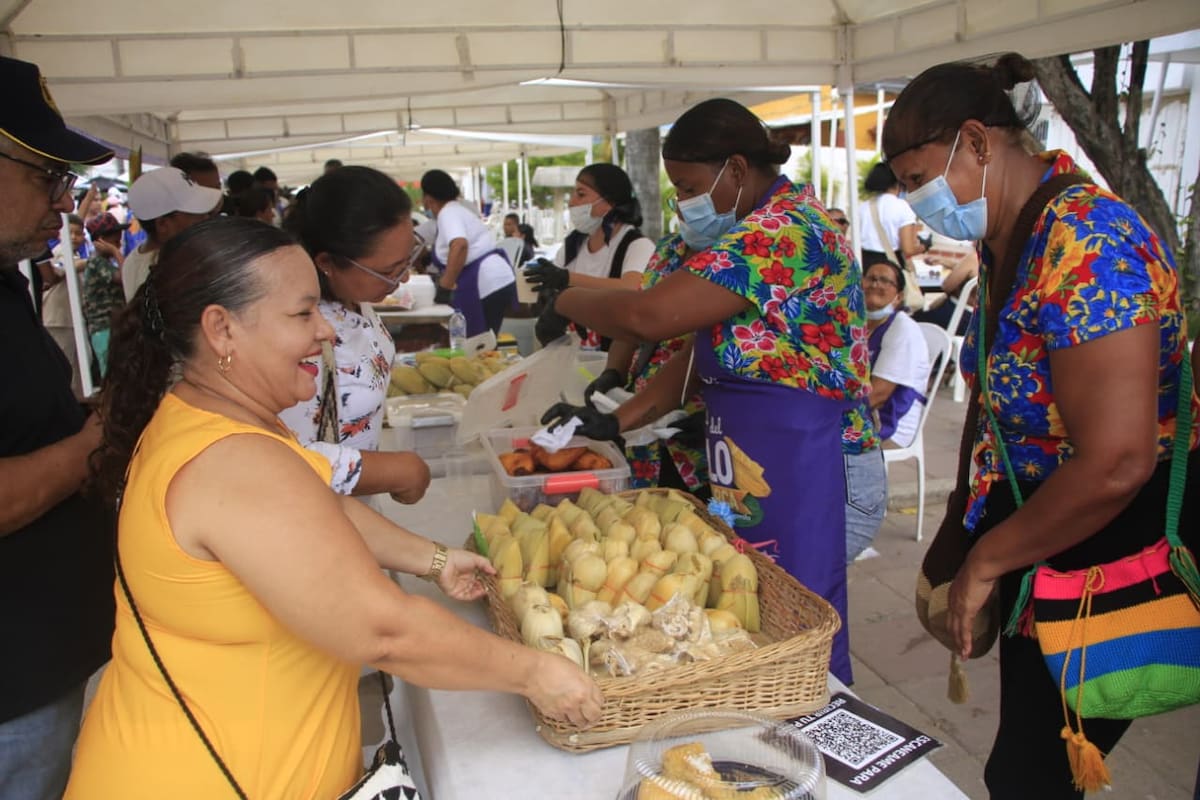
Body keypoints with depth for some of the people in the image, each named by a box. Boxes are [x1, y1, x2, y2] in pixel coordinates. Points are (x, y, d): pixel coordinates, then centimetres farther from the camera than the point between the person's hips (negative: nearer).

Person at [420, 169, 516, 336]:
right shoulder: (458, 209, 20)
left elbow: (459, 246, -29)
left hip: (487, 286, -10)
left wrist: (444, 287, -28)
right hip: (498, 281, 10)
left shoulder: (447, 213, -10)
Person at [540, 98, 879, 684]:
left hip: (803, 476, -10)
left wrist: (567, 299, -8)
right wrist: (616, 422, 5)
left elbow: (647, 316, -28)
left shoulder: (779, 233, -19)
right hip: (753, 476, 10)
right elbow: (701, 350, 13)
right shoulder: (764, 231, 15)